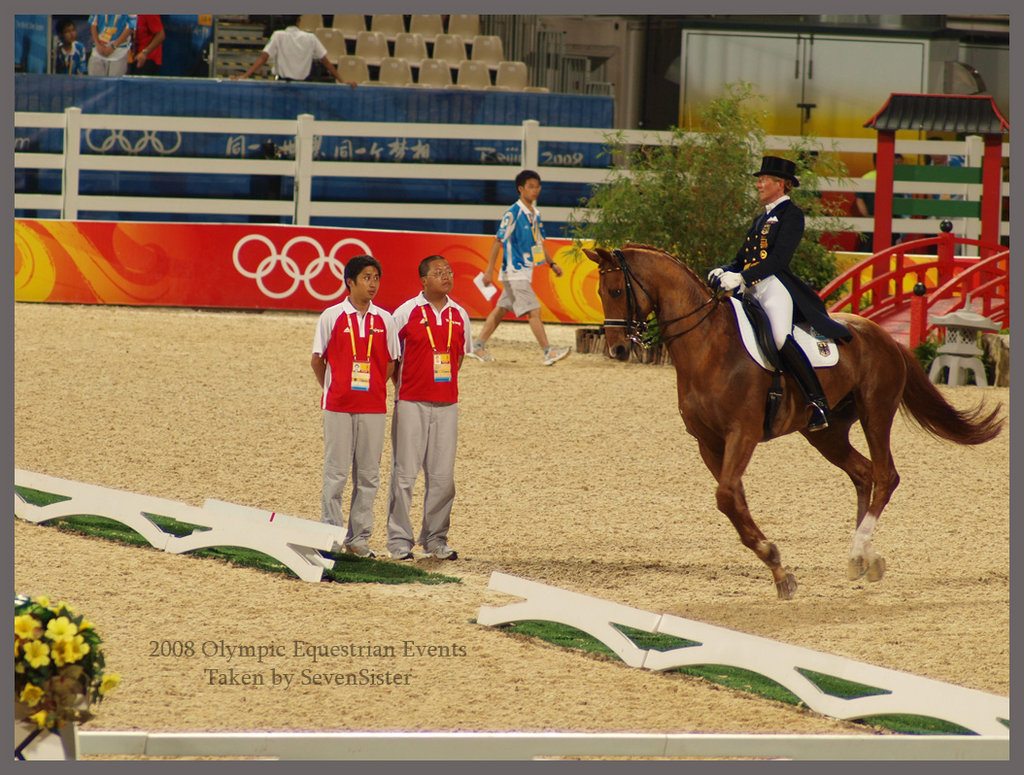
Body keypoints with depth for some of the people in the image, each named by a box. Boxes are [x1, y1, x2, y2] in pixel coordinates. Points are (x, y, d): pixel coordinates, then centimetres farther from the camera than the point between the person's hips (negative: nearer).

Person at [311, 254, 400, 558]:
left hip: (373, 407, 3)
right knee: (335, 473, -2)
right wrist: (332, 390, 8)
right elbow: (317, 359, 6)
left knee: (368, 476, 4)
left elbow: (390, 362, 13)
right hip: (338, 407, -3)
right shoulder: (332, 317, -1)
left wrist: (375, 389, 7)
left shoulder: (384, 320, 6)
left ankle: (359, 538, 10)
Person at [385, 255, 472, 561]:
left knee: (442, 475, 5)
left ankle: (435, 538, 15)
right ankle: (399, 539, 4)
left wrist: (444, 385, 13)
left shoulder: (459, 315, 9)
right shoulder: (407, 312, -4)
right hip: (411, 404, -4)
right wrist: (401, 390, 1)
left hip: (446, 404, 4)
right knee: (405, 472, -3)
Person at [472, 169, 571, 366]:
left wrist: (551, 263, 14)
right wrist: (490, 270, -13)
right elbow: (498, 241, -12)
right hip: (514, 271, -9)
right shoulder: (513, 214, -14)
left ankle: (478, 346, 20)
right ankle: (548, 352, -14)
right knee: (534, 311, -12)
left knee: (501, 309, 13)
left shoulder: (535, 214, 11)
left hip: (525, 270, 9)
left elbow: (539, 242, 22)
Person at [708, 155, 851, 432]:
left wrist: (742, 277, -24)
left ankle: (818, 403, -29)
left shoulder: (791, 214, -3)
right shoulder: (762, 219, 24)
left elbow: (779, 258, -15)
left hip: (775, 287, -10)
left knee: (781, 338, -30)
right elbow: (742, 259, 22)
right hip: (753, 291, 10)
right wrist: (723, 272, 0)